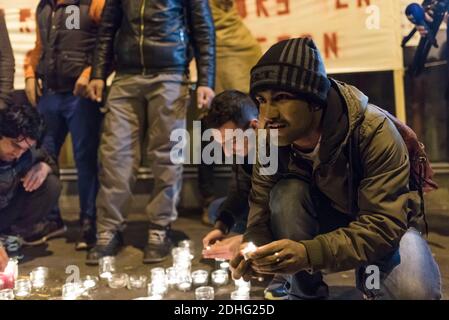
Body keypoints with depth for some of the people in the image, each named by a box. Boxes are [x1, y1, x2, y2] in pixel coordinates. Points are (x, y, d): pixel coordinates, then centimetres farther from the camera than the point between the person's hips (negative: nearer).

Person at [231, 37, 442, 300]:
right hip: (324, 217, 3)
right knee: (287, 194, -30)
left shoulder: (374, 132, -31)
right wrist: (254, 250, -37)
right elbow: (262, 208, -13)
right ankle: (305, 293, -8)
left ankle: (370, 276, 4)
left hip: (388, 226, -2)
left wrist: (310, 252, -50)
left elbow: (384, 224, -35)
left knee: (415, 290, -32)